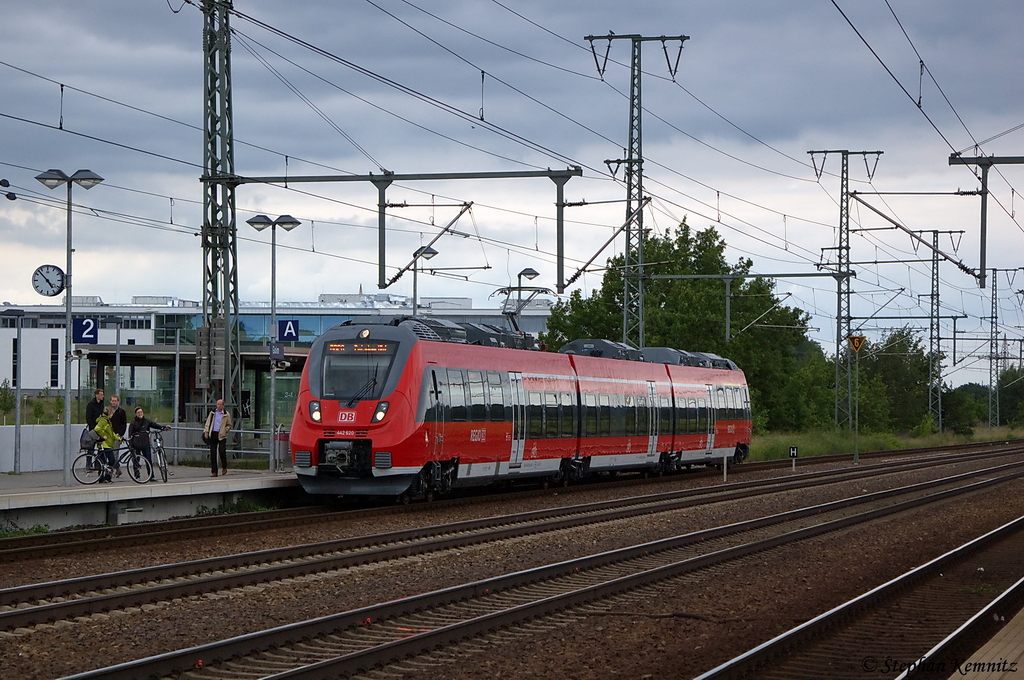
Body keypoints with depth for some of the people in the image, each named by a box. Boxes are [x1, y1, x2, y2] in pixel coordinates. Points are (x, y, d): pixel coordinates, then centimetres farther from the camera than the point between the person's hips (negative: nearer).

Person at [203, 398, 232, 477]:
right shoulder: (212, 413, 11)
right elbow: (208, 423, 13)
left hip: (221, 435, -3)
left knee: (222, 451, -13)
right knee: (212, 453, 0)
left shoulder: (226, 415, 4)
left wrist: (224, 430, -5)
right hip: (213, 435, 3)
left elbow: (229, 425, 11)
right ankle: (214, 472, 4)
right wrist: (206, 431, 1)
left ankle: (224, 467, 12)